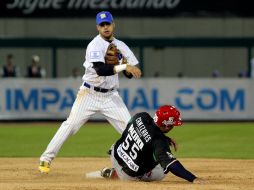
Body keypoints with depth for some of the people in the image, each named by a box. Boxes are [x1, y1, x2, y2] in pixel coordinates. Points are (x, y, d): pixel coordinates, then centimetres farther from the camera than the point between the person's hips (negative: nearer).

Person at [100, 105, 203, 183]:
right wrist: (193, 179, -45)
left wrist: (166, 139, 1)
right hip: (130, 175, -7)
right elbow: (171, 164, -39)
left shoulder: (141, 117, -13)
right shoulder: (159, 142, -32)